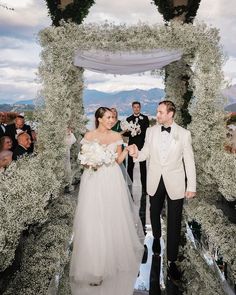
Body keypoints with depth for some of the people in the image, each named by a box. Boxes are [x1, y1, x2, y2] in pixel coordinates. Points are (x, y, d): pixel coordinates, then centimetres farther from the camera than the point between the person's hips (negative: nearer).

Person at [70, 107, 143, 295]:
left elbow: (118, 161, 7)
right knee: (94, 221, -2)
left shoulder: (116, 136, 5)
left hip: (112, 181, 2)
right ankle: (95, 267, 7)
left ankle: (115, 254, 34)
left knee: (114, 219, 11)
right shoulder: (89, 136, 0)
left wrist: (127, 150, -9)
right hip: (94, 180, -2)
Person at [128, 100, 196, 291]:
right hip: (155, 182, 3)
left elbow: (189, 161, -5)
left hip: (175, 183, -2)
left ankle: (172, 261, 18)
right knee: (154, 214, 21)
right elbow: (146, 153, 5)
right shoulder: (151, 131, -2)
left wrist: (191, 186, -5)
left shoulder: (184, 134, -8)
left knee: (174, 222, 3)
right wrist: (136, 154, -18)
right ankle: (157, 238, 52)